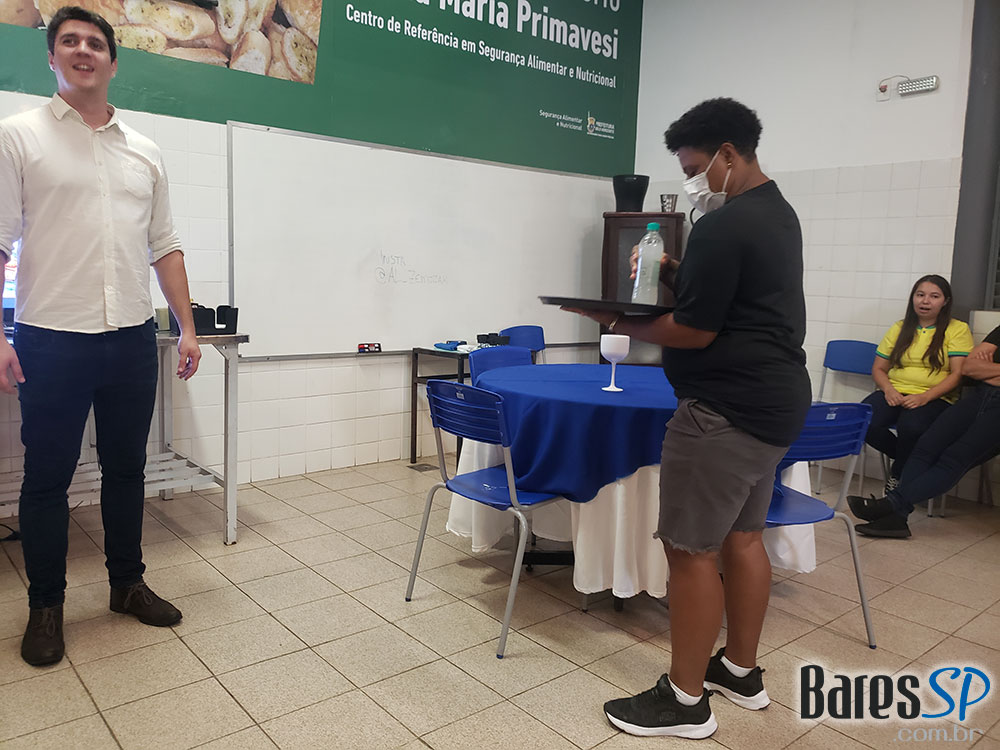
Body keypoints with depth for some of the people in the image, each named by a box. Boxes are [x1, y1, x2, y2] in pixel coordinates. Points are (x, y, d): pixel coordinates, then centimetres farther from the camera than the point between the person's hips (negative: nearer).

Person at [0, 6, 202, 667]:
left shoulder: (144, 152, 13)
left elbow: (165, 245, 13)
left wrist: (188, 328, 6)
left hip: (133, 339, 4)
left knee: (127, 469, 13)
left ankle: (128, 583, 28)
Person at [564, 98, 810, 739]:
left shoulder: (724, 227, -18)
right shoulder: (777, 211, 15)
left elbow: (694, 332, -18)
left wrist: (619, 322, -6)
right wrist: (681, 274, 8)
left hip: (727, 410, -11)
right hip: (774, 402, 11)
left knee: (691, 548, -2)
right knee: (742, 537, 17)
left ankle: (686, 701, 10)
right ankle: (741, 671, 31)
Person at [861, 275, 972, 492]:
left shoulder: (958, 330, 6)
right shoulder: (900, 328, 17)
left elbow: (958, 374, -4)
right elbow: (878, 368, 17)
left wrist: (925, 397, -19)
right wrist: (888, 389, -6)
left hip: (936, 399, -3)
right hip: (896, 394, 3)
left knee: (911, 426, -37)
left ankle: (898, 474, -5)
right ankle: (908, 458, -1)